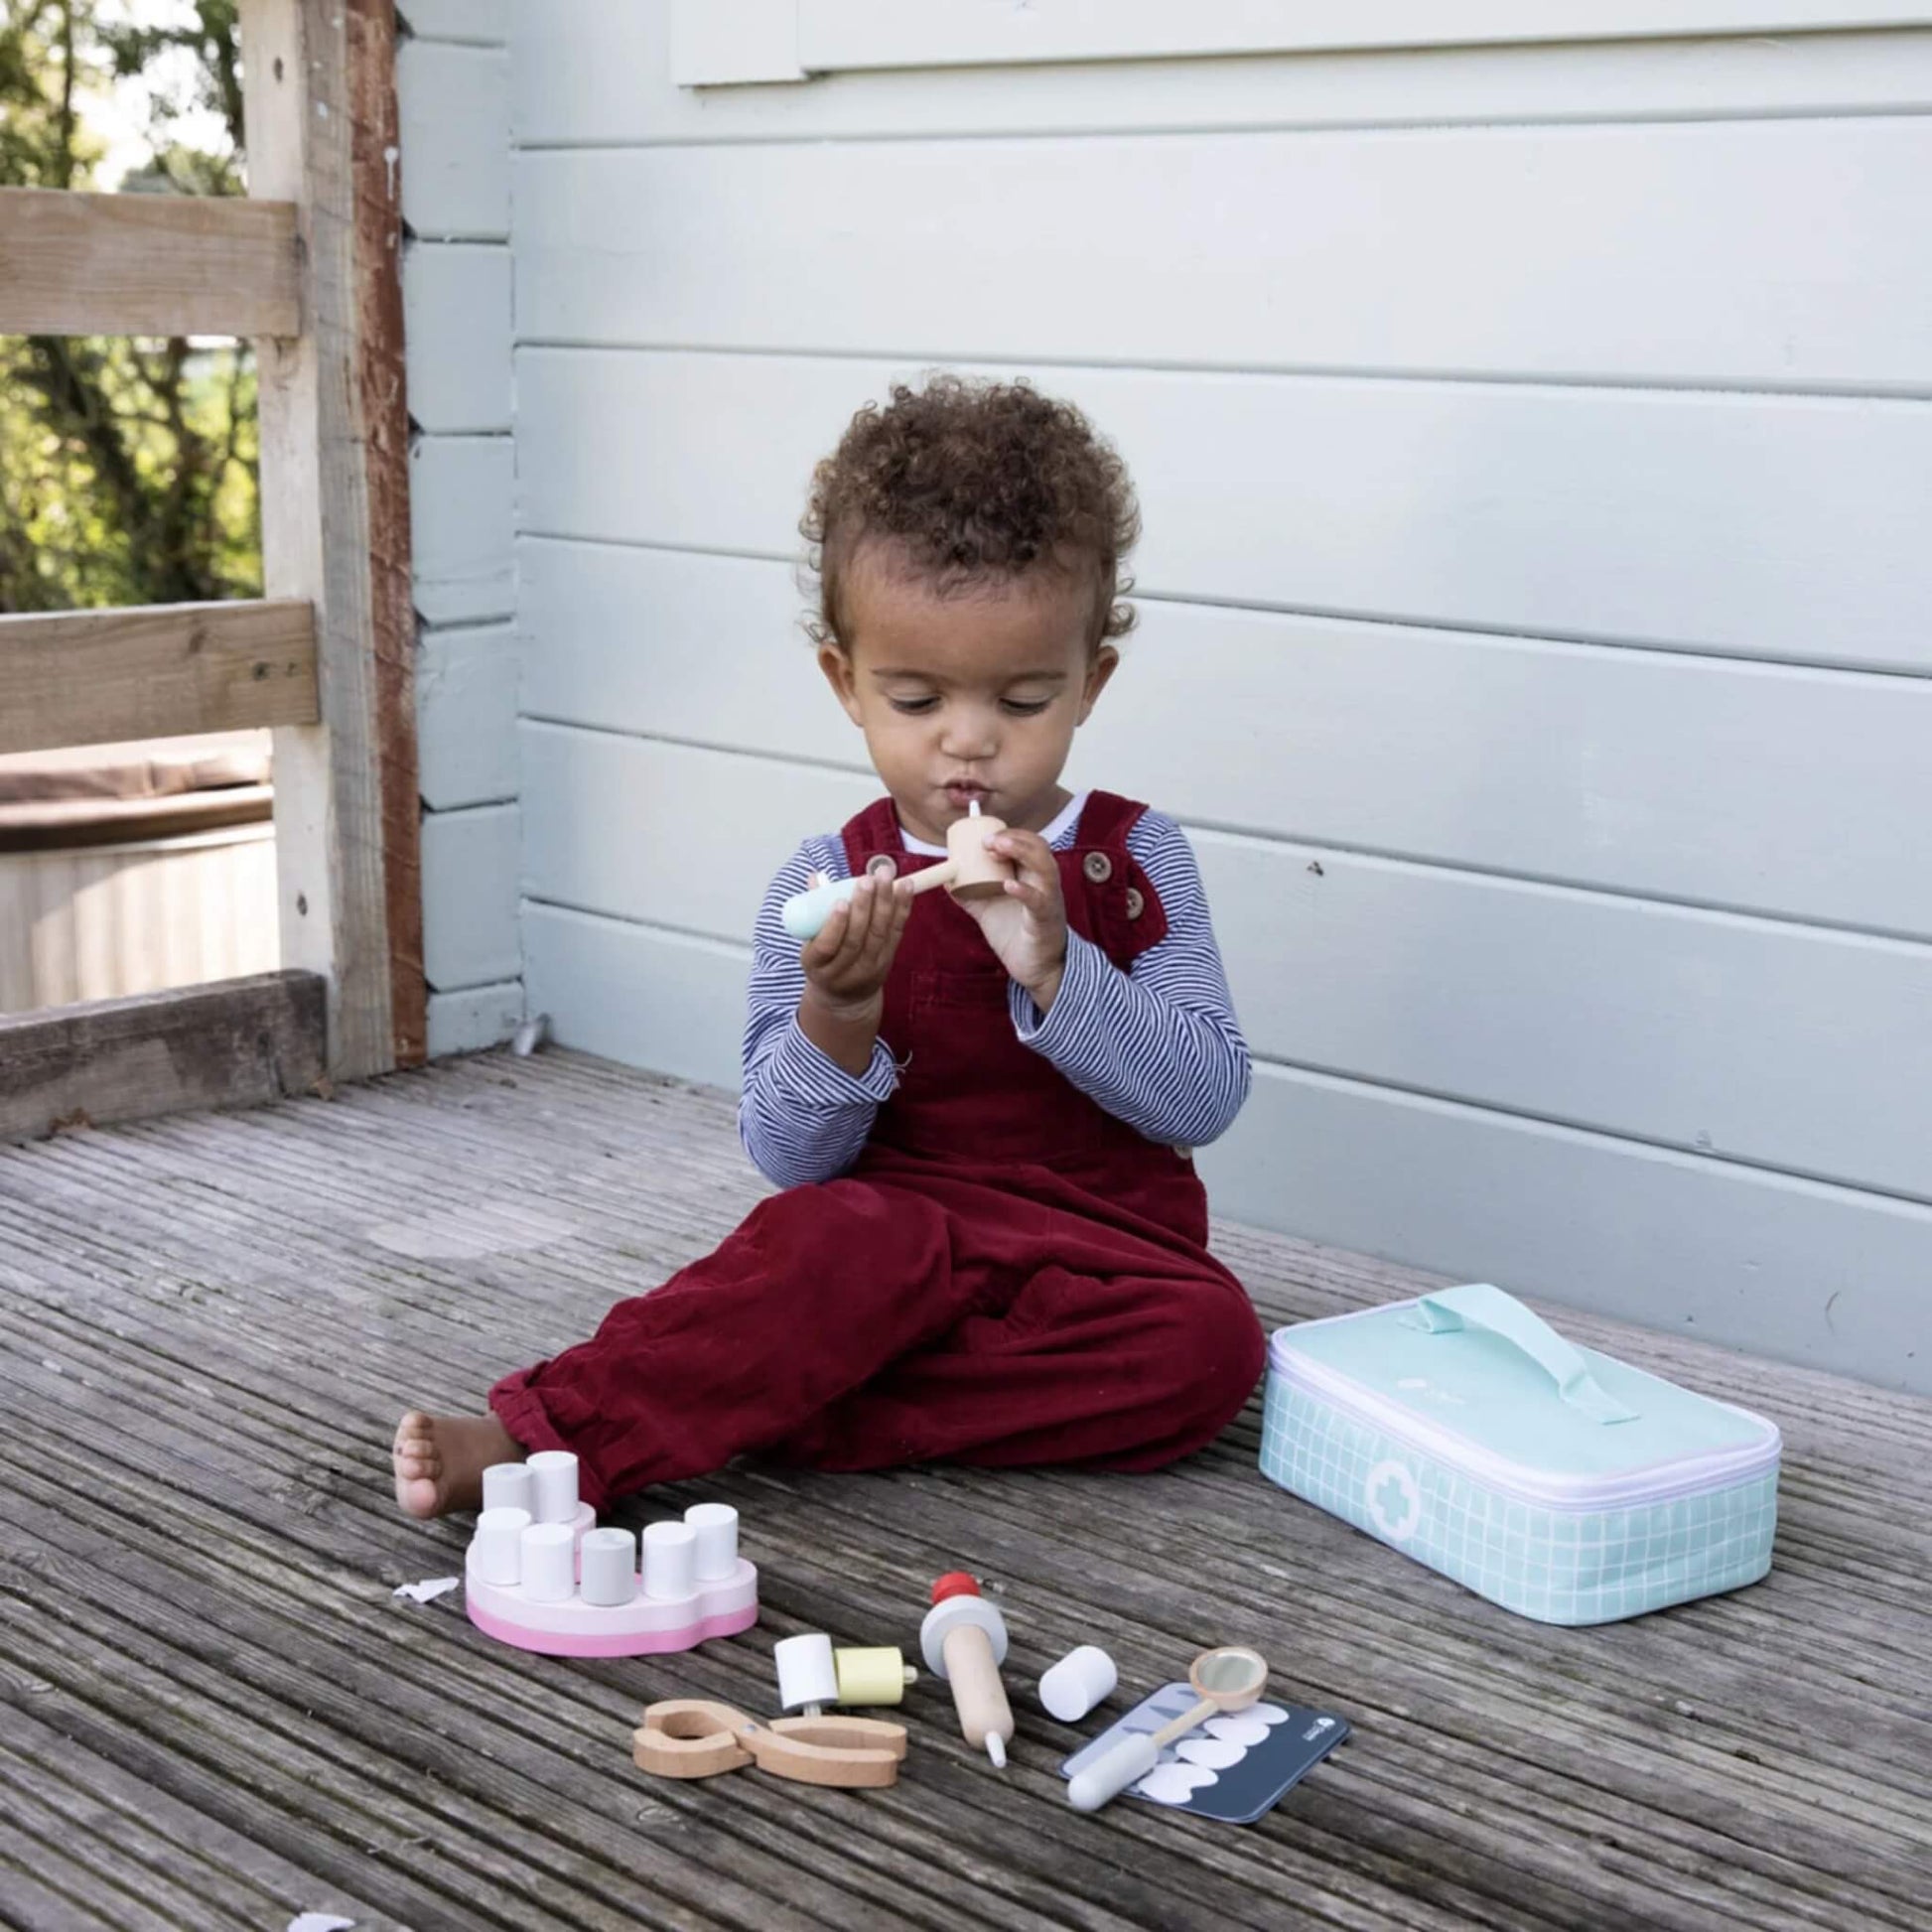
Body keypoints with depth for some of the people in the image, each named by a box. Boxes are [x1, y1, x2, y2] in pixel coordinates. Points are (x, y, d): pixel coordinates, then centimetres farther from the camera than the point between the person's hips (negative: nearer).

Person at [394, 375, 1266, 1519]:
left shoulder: (1136, 859, 1)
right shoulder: (828, 888, 0)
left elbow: (1206, 1098, -8)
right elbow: (792, 1158, -4)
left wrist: (1052, 971, -23)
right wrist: (835, 1018, -25)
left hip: (1104, 1250, 2)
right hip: (904, 1225, -1)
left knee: (1211, 1342, -30)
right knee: (838, 1235, -35)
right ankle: (539, 1439, -35)